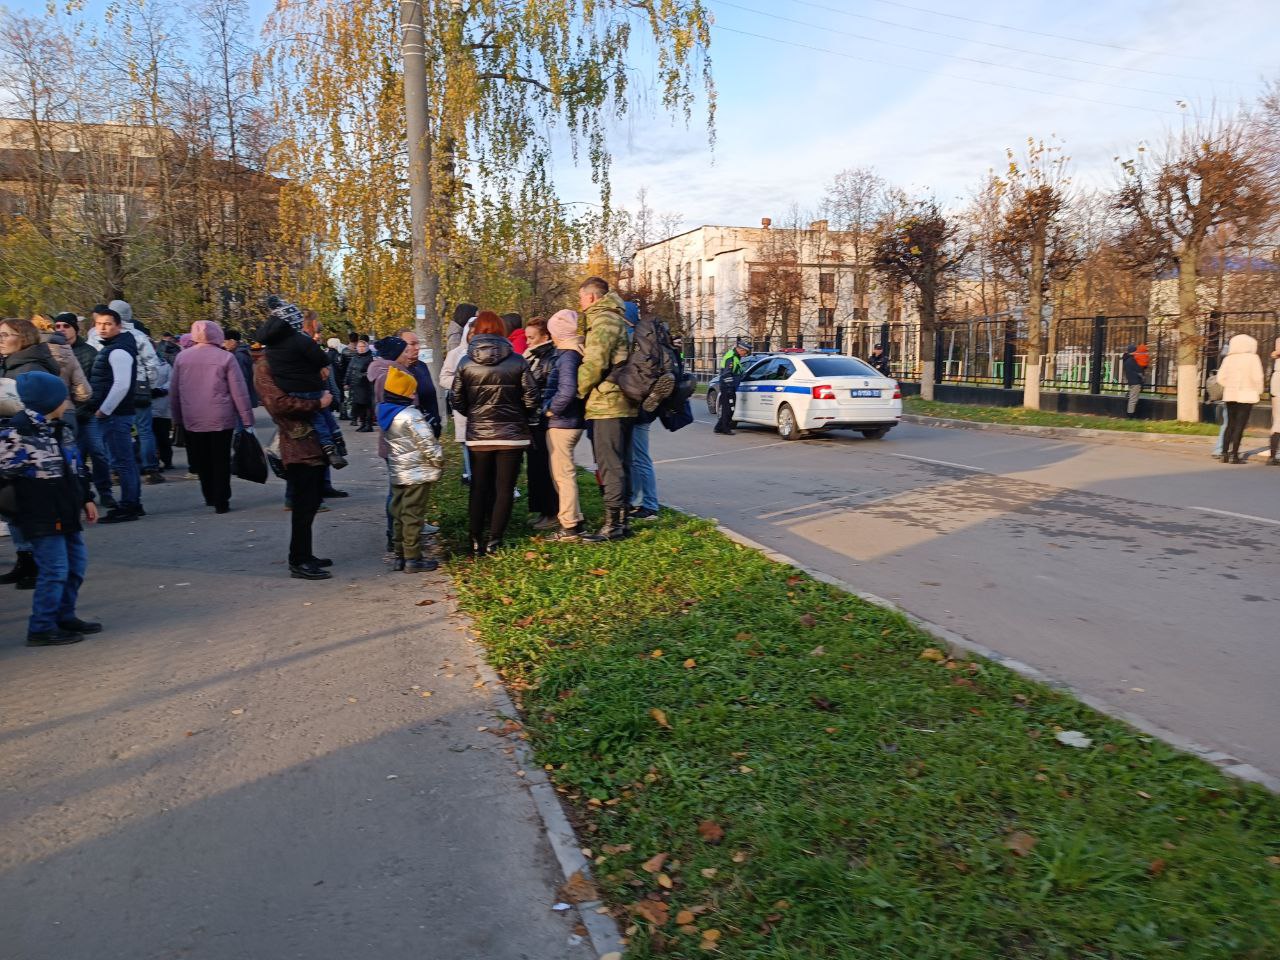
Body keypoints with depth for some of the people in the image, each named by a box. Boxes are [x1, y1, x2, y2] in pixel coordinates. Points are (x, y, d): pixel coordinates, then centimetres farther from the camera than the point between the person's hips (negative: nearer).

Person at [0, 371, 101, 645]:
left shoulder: (58, 428, 11)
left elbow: (76, 467, 19)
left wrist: (86, 498, 20)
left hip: (65, 513, 9)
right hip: (41, 517, -9)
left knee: (76, 563, 15)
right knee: (54, 570, -6)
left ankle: (65, 617, 29)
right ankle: (41, 628, 6)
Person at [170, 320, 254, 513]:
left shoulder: (182, 357, 4)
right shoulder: (226, 357, -6)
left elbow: (173, 391, 8)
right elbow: (239, 392, -7)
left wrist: (177, 416, 17)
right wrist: (247, 421, -4)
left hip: (191, 420, 3)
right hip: (221, 418, -3)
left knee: (202, 461, 15)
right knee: (221, 460, 4)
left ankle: (210, 496, 23)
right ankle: (221, 501, 2)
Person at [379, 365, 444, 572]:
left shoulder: (383, 411, 5)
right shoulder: (411, 415, -19)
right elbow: (427, 443, -19)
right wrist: (439, 460, -4)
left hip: (397, 474, 8)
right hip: (417, 474, -8)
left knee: (399, 515, 14)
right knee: (413, 516, -2)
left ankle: (400, 555, 21)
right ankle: (412, 559, 4)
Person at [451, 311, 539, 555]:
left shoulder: (466, 363, -3)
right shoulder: (517, 361, -7)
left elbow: (457, 401, 0)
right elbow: (531, 399, -6)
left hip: (478, 435, 2)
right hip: (511, 434, -1)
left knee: (479, 488, 13)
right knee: (504, 489, 6)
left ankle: (476, 541, 16)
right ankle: (494, 541, 7)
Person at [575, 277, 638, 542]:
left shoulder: (603, 321, -11)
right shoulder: (617, 319, 20)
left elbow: (593, 364, -19)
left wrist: (576, 392, -7)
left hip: (605, 405, -10)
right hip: (623, 404, 10)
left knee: (610, 467, -7)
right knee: (620, 465, 13)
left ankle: (612, 524, -4)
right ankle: (621, 521, 19)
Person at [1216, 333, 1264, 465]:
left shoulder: (1229, 358, 4)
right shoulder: (1253, 358, -6)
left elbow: (1221, 377, 0)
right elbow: (1257, 378, -11)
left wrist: (1230, 387, 12)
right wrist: (1259, 392, 3)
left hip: (1230, 395, 4)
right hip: (1246, 395, -4)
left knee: (1230, 424, 13)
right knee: (1240, 425, -2)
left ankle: (1225, 454, 11)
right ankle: (1234, 455, -5)